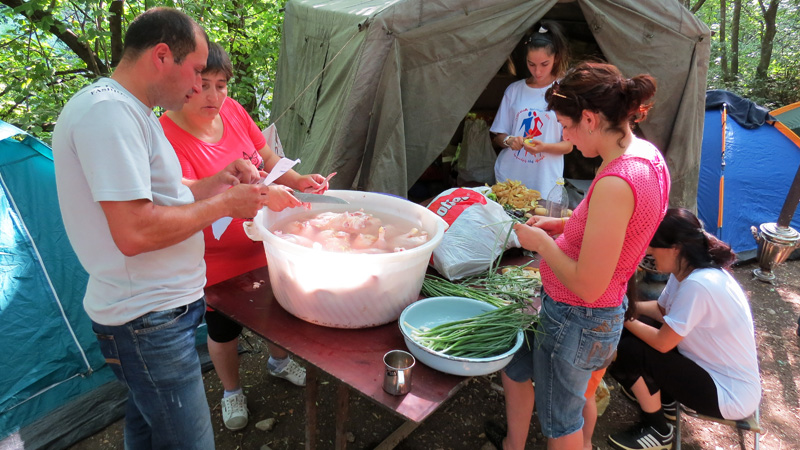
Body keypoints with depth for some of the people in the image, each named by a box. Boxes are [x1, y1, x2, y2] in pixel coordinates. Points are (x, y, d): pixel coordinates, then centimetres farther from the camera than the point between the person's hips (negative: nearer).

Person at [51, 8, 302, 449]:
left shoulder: (126, 109, 12)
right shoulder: (109, 110, -22)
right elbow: (134, 232, -28)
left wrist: (214, 183, 5)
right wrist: (223, 204, -18)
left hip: (150, 309, 11)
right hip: (149, 320, -11)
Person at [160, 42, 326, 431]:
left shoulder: (232, 110, -9)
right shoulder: (167, 137, -26)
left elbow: (267, 158, 3)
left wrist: (298, 181, -14)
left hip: (265, 246, 6)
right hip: (218, 263, -5)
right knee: (223, 330, 18)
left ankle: (278, 362, 57)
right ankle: (231, 390, 48)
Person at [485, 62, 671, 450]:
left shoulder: (615, 183, -32)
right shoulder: (647, 155, -1)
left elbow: (588, 285, -29)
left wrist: (542, 242, -14)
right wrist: (563, 225, 6)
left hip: (575, 321, -9)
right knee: (513, 366, 28)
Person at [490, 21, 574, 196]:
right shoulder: (514, 90, 6)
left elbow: (568, 145, -2)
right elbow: (497, 137, 8)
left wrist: (544, 147, -21)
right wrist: (509, 141, -14)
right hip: (507, 177, 2)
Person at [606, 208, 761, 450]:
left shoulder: (698, 285, -32)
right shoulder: (687, 270, -4)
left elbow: (662, 343, -25)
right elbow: (661, 309, 11)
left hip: (729, 394, -9)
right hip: (713, 368, 9)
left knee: (627, 352, -17)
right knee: (633, 336, 3)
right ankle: (664, 401, 20)